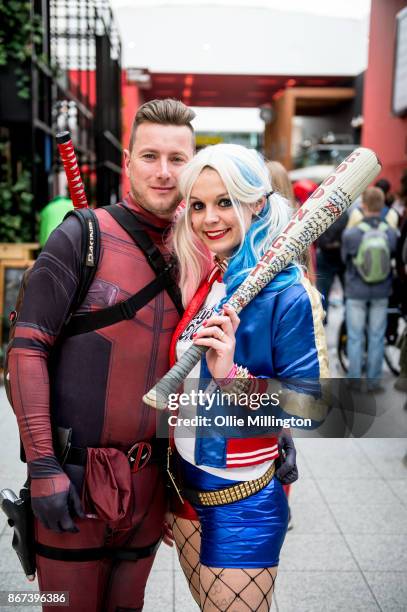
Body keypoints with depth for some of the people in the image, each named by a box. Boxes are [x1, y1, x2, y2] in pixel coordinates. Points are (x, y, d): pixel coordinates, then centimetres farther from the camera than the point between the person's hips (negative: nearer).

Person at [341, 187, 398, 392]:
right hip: (381, 292, 2)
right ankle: (373, 381, 18)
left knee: (355, 337, 11)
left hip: (356, 292, -2)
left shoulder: (350, 234, -19)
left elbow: (344, 258, -3)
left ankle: (354, 379, 18)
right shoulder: (391, 234, -12)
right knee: (377, 337, 12)